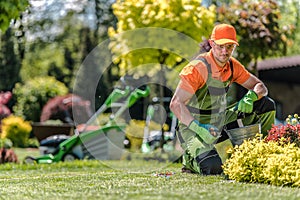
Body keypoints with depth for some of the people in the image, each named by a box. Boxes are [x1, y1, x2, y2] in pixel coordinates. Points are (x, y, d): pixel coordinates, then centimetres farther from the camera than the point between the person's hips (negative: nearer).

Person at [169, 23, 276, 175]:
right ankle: (192, 157, 3)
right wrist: (198, 127, -38)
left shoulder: (233, 66, 2)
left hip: (220, 122, 7)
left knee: (267, 105, 0)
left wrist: (250, 97, -18)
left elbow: (260, 87, 7)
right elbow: (175, 104, -25)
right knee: (212, 167, -34)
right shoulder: (198, 68, -20)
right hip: (193, 127, -7)